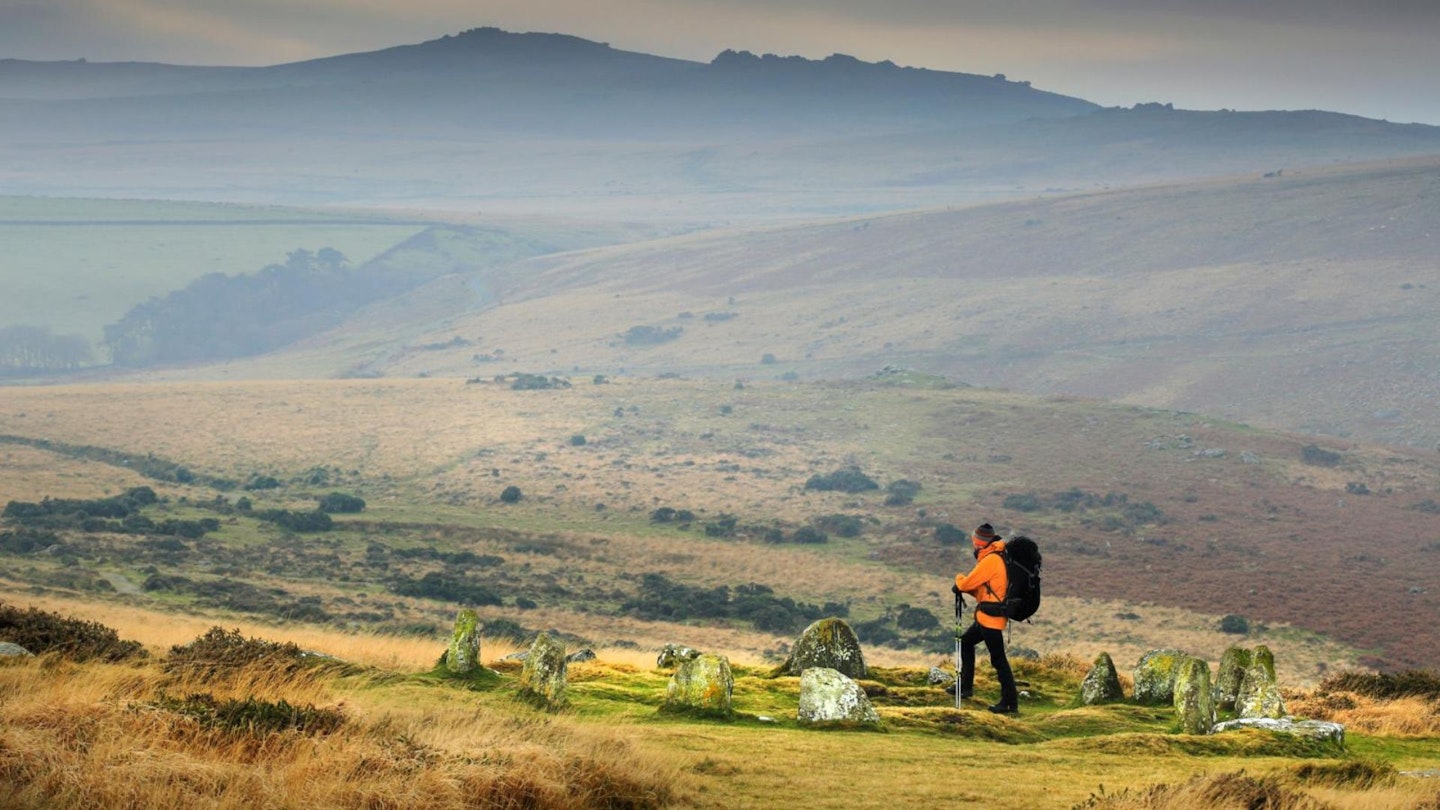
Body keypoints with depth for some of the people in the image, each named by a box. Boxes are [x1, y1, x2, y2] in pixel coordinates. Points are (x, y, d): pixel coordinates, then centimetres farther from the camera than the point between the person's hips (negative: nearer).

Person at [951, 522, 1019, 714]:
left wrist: (959, 579, 6)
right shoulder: (998, 558, 12)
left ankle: (1010, 703, -7)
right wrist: (963, 587, 4)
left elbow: (967, 584, -16)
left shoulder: (991, 560, -19)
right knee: (966, 642, 25)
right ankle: (965, 686, 31)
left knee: (998, 659, -8)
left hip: (991, 618, -10)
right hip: (986, 617, 10)